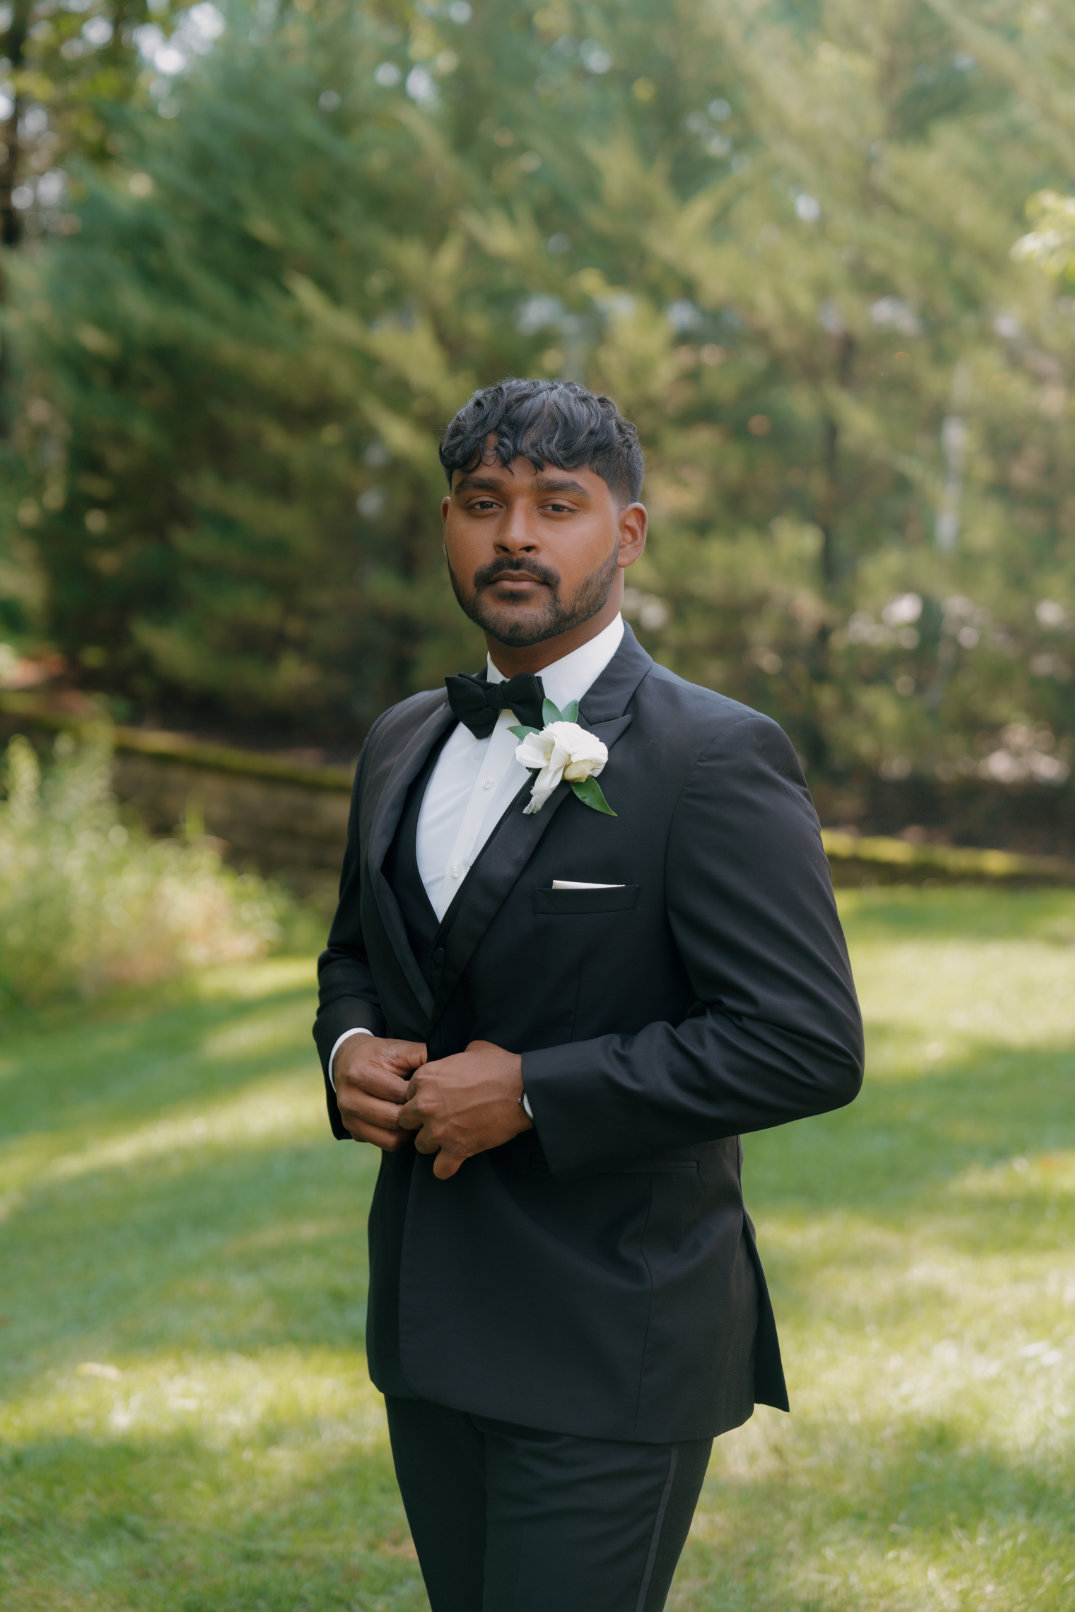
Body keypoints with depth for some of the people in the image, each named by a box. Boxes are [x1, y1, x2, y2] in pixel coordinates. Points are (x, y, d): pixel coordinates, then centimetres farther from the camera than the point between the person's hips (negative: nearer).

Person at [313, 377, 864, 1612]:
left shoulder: (716, 759, -13)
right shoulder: (402, 744, 11)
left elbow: (809, 1044, -18)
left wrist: (532, 1091, -20)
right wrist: (349, 1047, 0)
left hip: (612, 1351, -7)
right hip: (430, 1325, 7)